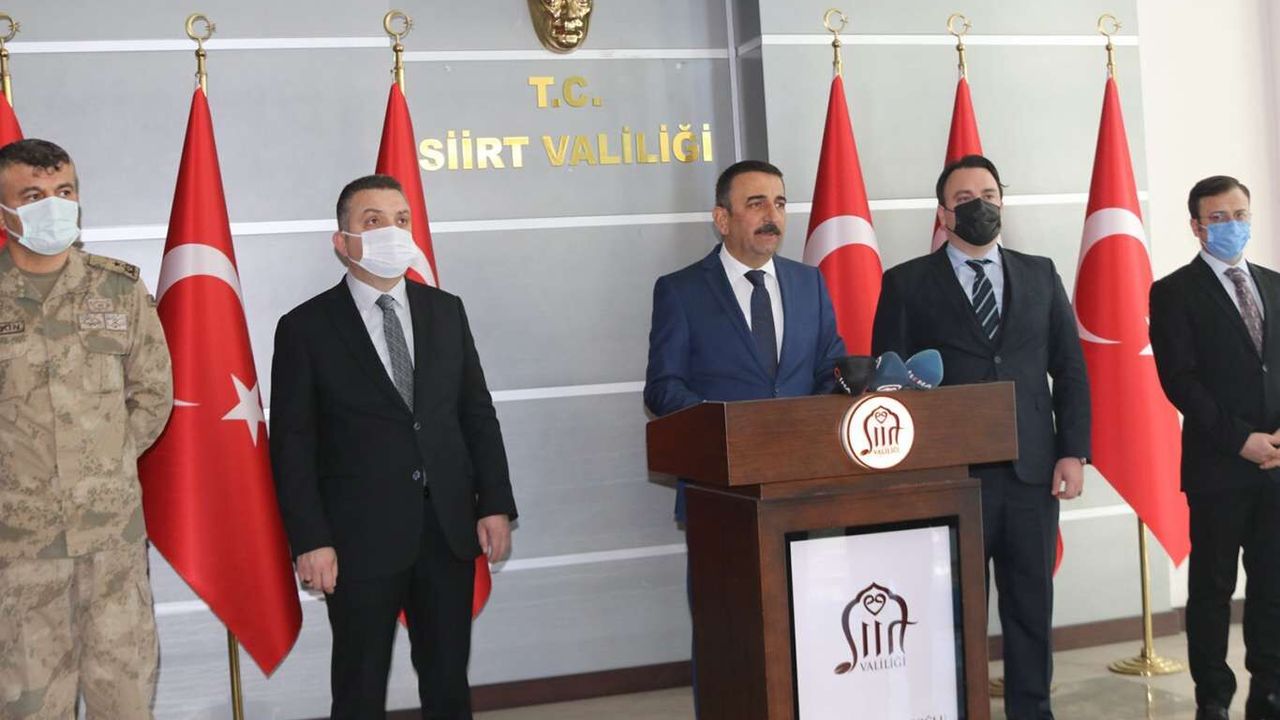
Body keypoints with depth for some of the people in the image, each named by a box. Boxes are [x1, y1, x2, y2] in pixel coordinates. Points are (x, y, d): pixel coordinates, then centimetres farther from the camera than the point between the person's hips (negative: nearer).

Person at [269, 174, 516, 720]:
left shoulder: (446, 311, 9)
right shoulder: (306, 327, -3)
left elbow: (478, 414, 10)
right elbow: (291, 444, -4)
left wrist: (496, 505, 2)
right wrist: (310, 540, -11)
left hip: (449, 530, 3)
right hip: (361, 537, -3)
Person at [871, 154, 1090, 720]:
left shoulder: (1040, 275, 12)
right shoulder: (907, 284, 3)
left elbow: (1070, 370, 11)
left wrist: (1074, 452, 2)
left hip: (1033, 471, 3)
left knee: (1033, 607, 9)